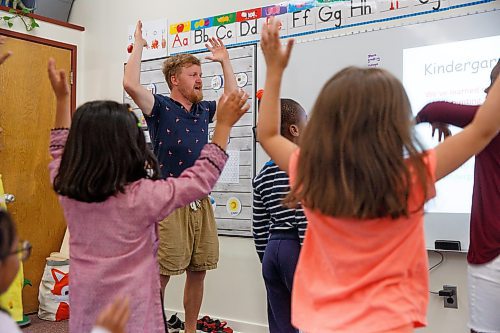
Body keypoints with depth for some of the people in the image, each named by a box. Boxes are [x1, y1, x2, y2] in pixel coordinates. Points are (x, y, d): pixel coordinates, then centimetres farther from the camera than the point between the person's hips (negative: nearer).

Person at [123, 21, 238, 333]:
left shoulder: (203, 110, 14)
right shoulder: (160, 107, -3)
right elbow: (130, 84, -18)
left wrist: (224, 60, 25)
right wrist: (139, 45, -7)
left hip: (201, 203, 6)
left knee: (197, 272, 13)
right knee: (159, 276, -2)